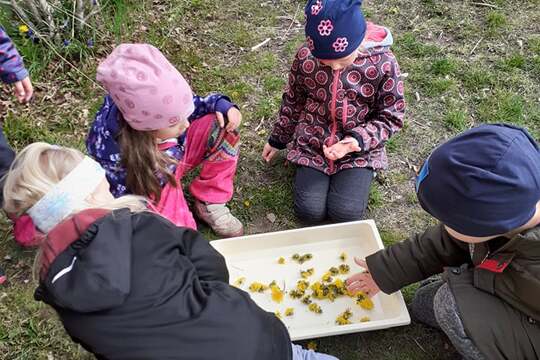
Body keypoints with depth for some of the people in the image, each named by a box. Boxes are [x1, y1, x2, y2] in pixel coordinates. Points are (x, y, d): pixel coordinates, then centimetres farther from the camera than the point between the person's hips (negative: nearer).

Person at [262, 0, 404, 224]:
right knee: (310, 213, -9)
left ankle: (363, 173, 17)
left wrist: (359, 140, -24)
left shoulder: (383, 64, -19)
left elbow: (391, 117, -8)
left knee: (346, 214, -14)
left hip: (358, 149, -1)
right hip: (312, 144, 2)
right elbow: (293, 101, 5)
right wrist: (278, 139, 14)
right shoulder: (305, 57, -13)